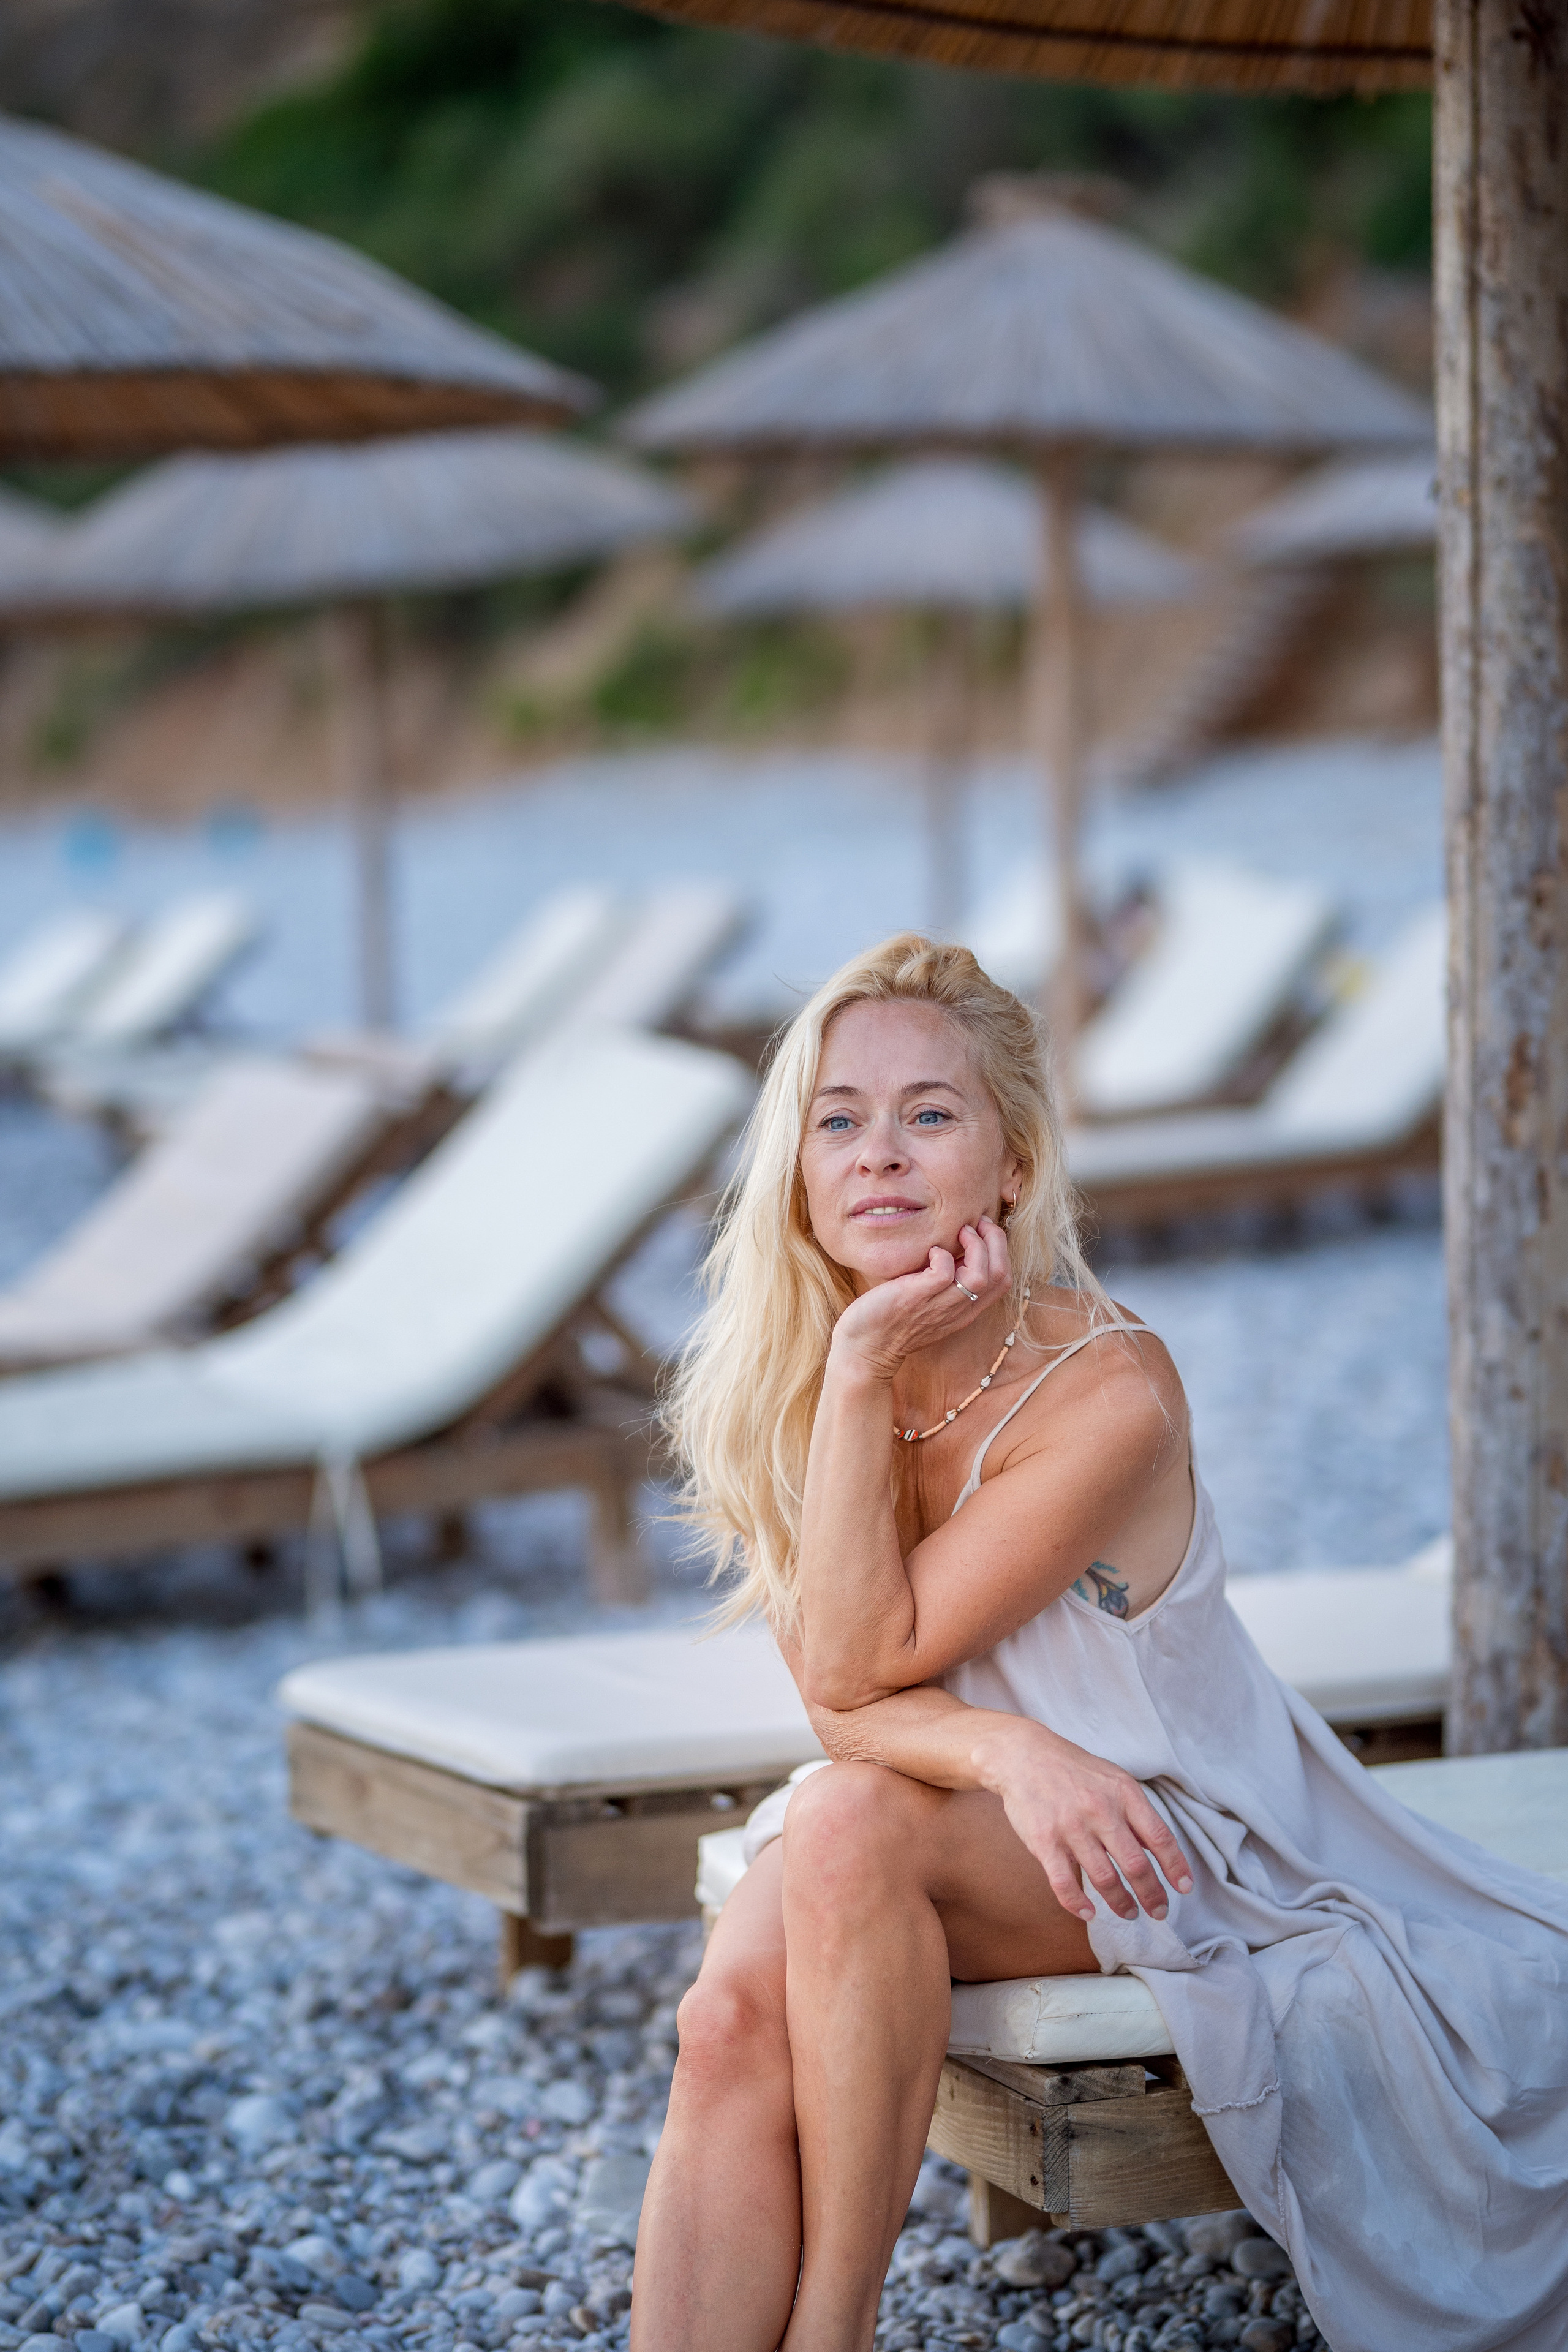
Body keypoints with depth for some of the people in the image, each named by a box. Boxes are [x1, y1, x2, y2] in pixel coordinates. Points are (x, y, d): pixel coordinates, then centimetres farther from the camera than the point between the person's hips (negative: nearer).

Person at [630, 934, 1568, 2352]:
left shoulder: (1109, 1392, -22)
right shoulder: (769, 1378, -6)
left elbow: (859, 1661, -22)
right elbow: (845, 1702, -9)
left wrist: (866, 1372, -28)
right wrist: (1008, 1751, -30)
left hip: (1167, 1837, -4)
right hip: (951, 1816, 4)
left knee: (853, 1824, -33)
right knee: (733, 2017, -27)